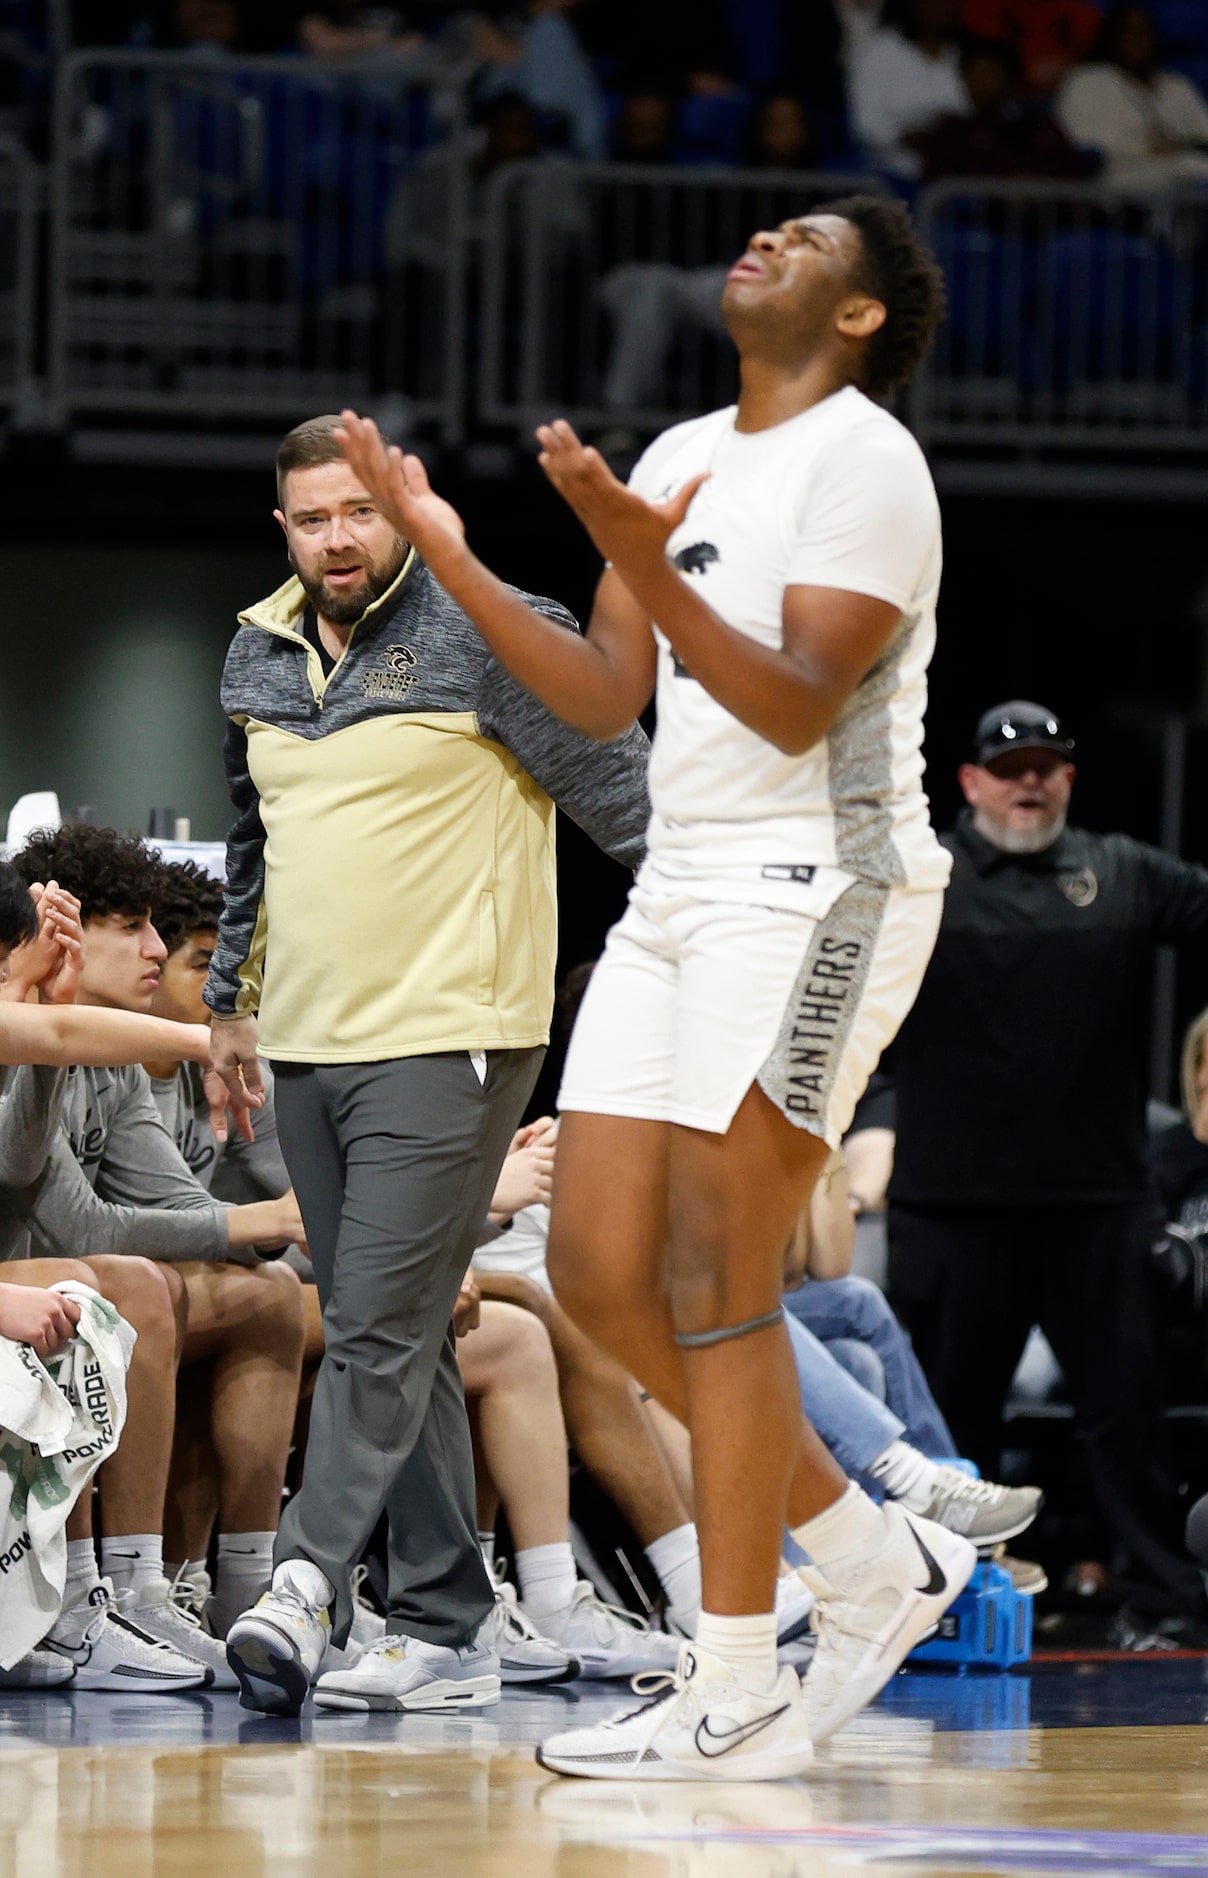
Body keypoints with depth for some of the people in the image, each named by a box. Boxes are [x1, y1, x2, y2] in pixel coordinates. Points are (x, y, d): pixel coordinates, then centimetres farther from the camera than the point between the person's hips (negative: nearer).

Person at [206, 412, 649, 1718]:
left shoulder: (487, 637, -7)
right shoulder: (260, 654, 13)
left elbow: (622, 794, -5)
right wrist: (231, 1000, 30)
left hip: (446, 1039, -7)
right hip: (308, 1044, 7)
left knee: (381, 1334, -14)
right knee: (393, 1346, 8)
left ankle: (304, 1591, -24)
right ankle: (444, 1631, 12)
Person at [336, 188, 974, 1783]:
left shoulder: (861, 460, -9)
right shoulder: (684, 456, 17)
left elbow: (799, 708, -19)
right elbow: (603, 698, 14)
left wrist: (649, 566, -30)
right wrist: (451, 555, 5)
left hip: (817, 886, -9)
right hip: (682, 884, 9)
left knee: (710, 1275, -12)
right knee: (598, 1272, 4)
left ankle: (739, 1695, -6)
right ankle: (872, 1558, 16)